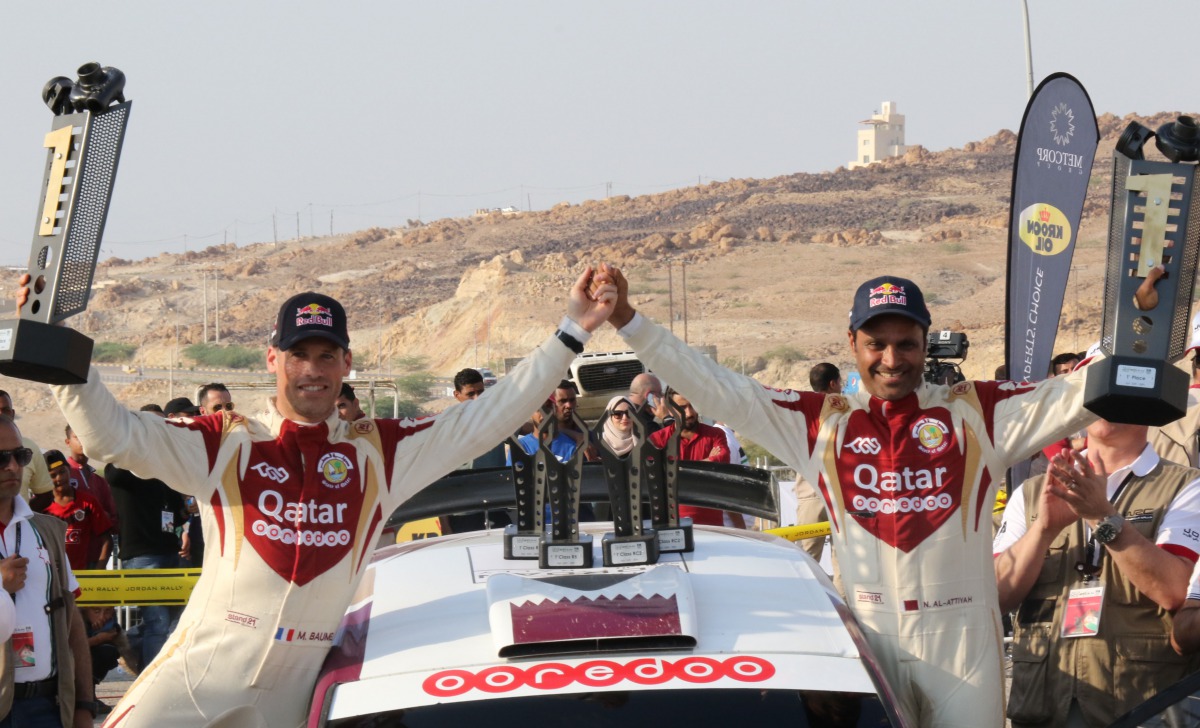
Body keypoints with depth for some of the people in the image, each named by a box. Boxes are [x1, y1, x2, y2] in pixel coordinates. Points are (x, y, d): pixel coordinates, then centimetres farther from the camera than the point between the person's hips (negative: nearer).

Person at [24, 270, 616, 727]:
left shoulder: (378, 452, 8)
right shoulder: (227, 444, 3)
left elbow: (486, 419, 8)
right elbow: (112, 434, -4)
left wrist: (570, 333, 4)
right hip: (205, 659, -1)